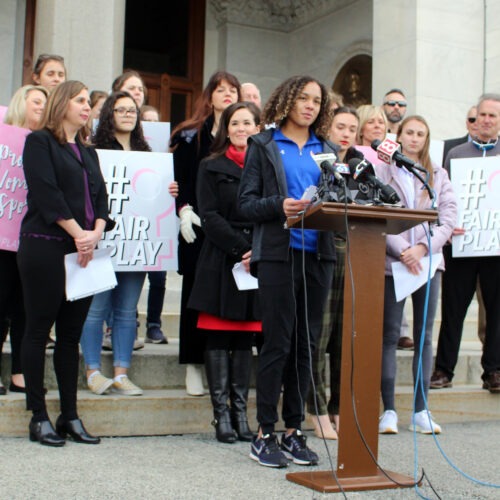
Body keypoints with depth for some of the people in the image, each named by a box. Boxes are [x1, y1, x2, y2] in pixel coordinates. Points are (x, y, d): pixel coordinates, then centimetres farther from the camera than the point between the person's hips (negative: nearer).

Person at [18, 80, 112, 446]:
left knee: (72, 334, 7)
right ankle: (39, 416, 5)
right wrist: (78, 233, -14)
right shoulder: (40, 142, 1)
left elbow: (100, 195, 11)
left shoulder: (88, 152, 21)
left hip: (83, 251, 7)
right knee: (39, 330, -1)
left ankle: (70, 416, 12)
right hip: (45, 248, -6)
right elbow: (46, 194, -11)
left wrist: (96, 232, -7)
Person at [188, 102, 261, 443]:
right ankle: (221, 413, 6)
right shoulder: (212, 167, 7)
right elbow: (210, 216, -3)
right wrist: (240, 250, -14)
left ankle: (240, 411, 13)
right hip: (221, 261, -2)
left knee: (246, 338, 7)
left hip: (258, 261, 2)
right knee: (219, 337, 0)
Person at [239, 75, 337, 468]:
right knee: (278, 343, -4)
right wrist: (280, 206, -18)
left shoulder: (328, 150, 17)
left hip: (318, 255, 4)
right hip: (279, 254, -4)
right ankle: (264, 435, 5)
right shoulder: (264, 145, 7)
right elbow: (247, 203, -1)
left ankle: (294, 431, 16)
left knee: (306, 344, 6)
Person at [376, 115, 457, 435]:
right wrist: (402, 250, -14)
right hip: (392, 260, -3)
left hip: (428, 260, 3)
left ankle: (421, 410, 10)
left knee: (424, 336, 5)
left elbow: (449, 216, 3)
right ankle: (389, 410, 4)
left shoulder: (439, 175, 12)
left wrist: (423, 247, -11)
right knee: (390, 336, -1)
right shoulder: (384, 170, 4)